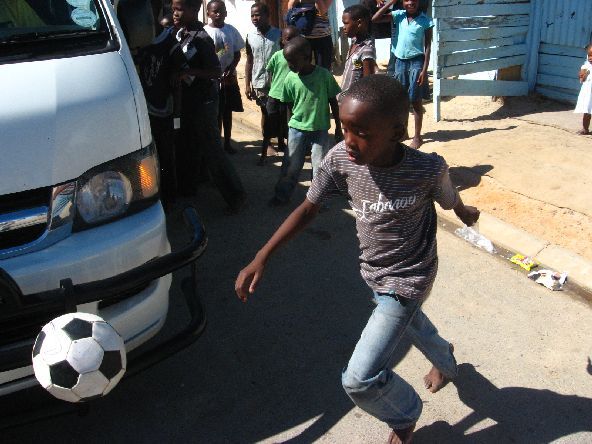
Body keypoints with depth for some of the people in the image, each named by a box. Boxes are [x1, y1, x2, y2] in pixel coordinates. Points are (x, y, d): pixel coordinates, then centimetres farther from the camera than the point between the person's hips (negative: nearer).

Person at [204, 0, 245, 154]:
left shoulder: (231, 30, 1)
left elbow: (237, 54, 4)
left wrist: (230, 70, -13)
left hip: (230, 78, 3)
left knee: (227, 111, 12)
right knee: (215, 112, 5)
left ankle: (227, 142, 23)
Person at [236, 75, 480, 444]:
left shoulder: (428, 169, -28)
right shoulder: (341, 158, -20)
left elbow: (451, 201, -6)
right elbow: (308, 208, -9)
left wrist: (468, 215, 18)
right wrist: (261, 259, -13)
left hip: (408, 279, -5)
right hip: (373, 271, 5)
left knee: (359, 380, -9)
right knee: (411, 323, 34)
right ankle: (446, 362, 68)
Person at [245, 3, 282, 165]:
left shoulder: (279, 34, -4)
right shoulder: (250, 37, 2)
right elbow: (249, 61, 7)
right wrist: (247, 84, 3)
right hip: (259, 83, 2)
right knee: (265, 114, 10)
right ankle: (267, 145, 19)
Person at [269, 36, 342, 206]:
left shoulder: (324, 75, -12)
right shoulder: (291, 78, -8)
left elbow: (333, 101, -3)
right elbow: (289, 103, 6)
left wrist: (338, 126, 1)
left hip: (320, 129, -1)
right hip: (297, 128, 1)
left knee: (320, 165, 5)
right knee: (291, 165, 9)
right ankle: (282, 195, 23)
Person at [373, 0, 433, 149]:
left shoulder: (425, 20, -6)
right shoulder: (399, 15, 1)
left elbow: (428, 47, -5)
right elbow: (375, 19, -7)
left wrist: (424, 70, -12)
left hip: (416, 62, -3)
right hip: (400, 61, 3)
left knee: (415, 101, 1)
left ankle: (417, 136, 9)